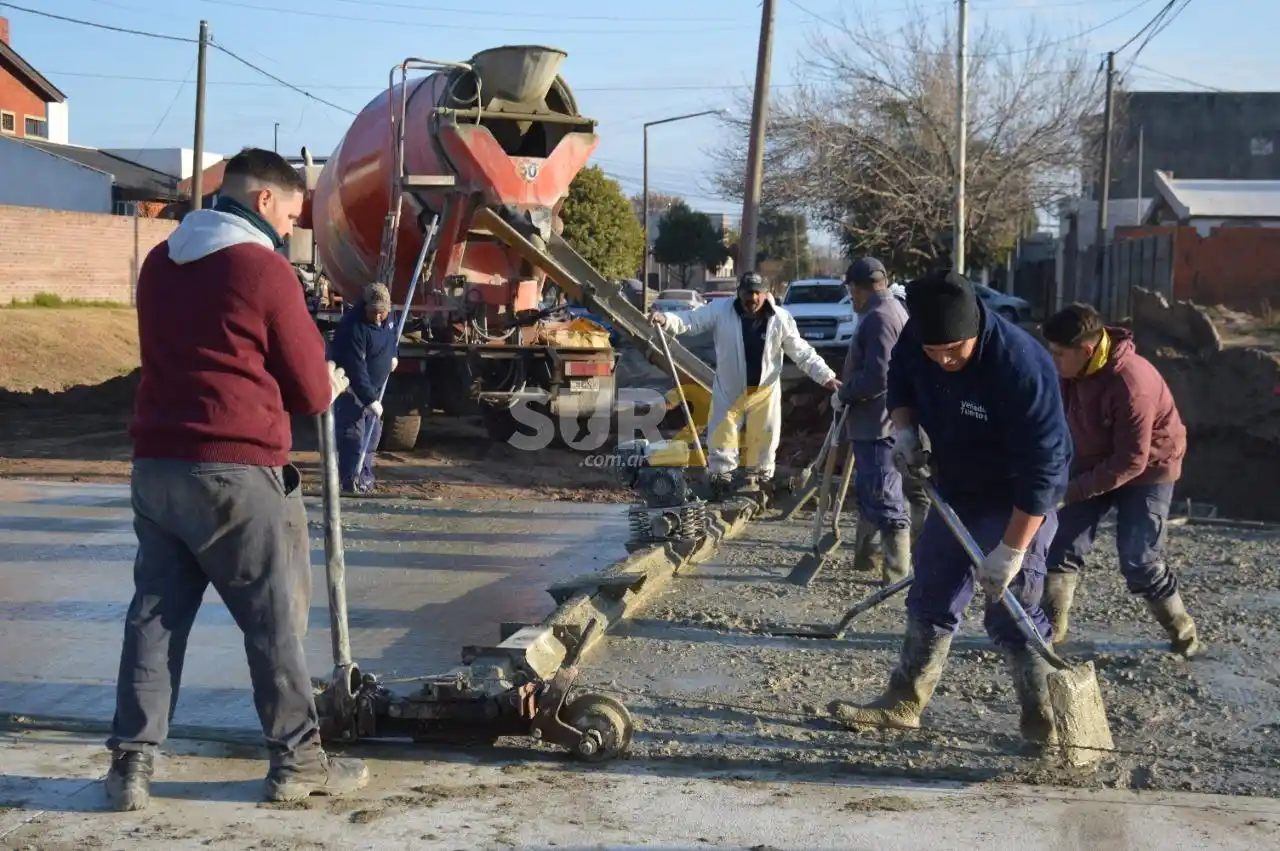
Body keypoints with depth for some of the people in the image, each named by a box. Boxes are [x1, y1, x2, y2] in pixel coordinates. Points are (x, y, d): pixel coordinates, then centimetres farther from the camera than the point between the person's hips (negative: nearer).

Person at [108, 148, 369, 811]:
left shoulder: (159, 263, 13)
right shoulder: (264, 269, -8)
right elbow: (311, 391, -5)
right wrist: (331, 383, 18)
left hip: (156, 464, 6)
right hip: (236, 472, -6)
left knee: (153, 615, 10)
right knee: (275, 618, 4)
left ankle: (132, 761, 8)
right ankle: (297, 760, 12)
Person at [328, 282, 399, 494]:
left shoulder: (387, 317, -5)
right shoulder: (352, 327, -30)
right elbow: (355, 369, -31)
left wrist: (392, 355, 7)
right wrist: (370, 399, -32)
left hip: (373, 387, 9)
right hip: (350, 386, -9)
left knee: (372, 434, 12)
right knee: (352, 436, -13)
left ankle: (365, 478, 22)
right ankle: (351, 482, -11)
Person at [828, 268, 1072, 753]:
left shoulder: (1021, 365, -34)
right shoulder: (915, 339, -15)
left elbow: (1041, 471, -32)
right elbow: (900, 381, 10)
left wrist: (1010, 551, -31)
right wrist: (904, 429, -11)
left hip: (1018, 503, -7)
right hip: (956, 490, 7)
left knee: (1011, 614, -10)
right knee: (930, 598, 15)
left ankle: (1045, 722, 3)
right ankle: (904, 703, 27)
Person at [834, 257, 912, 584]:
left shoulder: (879, 317, -19)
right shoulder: (891, 310, 15)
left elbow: (876, 378, -26)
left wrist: (843, 395, -12)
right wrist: (849, 393, 17)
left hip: (876, 424, -11)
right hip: (876, 422, 11)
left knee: (884, 498, -7)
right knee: (871, 493, 21)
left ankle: (897, 573, -4)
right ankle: (864, 556, 33)